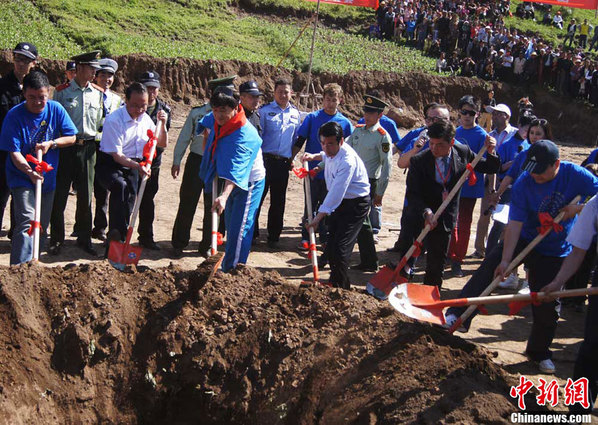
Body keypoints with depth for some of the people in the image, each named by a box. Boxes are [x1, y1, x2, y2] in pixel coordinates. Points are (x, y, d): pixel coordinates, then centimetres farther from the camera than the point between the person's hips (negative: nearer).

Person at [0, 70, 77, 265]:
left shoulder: (56, 109, -4)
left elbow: (71, 137, 1)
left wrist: (51, 143, -17)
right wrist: (30, 171, -37)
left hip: (48, 177, 5)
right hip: (22, 178, -5)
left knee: (42, 225, 15)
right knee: (27, 223, -19)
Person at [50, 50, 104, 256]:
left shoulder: (97, 93, 9)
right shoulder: (62, 92, -1)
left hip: (88, 147, 3)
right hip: (66, 147, -3)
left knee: (86, 196, 6)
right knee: (59, 195, 2)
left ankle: (84, 239, 17)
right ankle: (56, 239, 14)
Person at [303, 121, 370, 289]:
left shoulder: (347, 161, -30)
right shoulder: (332, 150, -2)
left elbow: (336, 193, -34)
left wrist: (318, 217, -36)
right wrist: (314, 156, 7)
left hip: (355, 204, -9)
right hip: (338, 201, 9)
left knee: (340, 248, -15)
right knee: (330, 246, 14)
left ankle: (340, 286, -1)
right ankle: (334, 282, 31)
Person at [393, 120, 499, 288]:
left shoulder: (463, 152, -8)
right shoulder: (419, 161, -17)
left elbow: (490, 168, 7)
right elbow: (412, 194, -16)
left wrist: (491, 153, -14)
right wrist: (426, 212, -31)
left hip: (444, 219, 3)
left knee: (437, 263, 12)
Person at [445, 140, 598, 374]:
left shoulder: (575, 174, -17)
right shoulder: (523, 184, -18)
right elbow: (514, 224, -22)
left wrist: (578, 209, -24)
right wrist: (505, 260, -29)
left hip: (556, 252, 0)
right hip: (525, 240, 0)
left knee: (548, 304, 3)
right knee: (491, 265, -24)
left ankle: (540, 352, 25)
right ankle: (457, 315, -23)